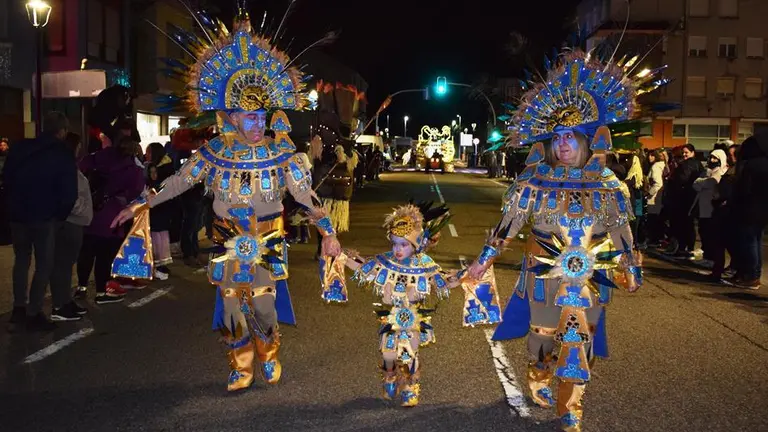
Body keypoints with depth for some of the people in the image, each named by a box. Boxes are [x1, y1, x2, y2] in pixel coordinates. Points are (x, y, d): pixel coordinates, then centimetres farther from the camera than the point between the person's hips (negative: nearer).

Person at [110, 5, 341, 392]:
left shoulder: (282, 153, -8)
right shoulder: (214, 152, -5)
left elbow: (306, 194, -6)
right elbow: (179, 180, 4)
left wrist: (328, 233, -10)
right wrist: (140, 205, 4)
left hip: (267, 245, -1)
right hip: (228, 245, 1)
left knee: (263, 305, 1)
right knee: (232, 307, 6)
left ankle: (269, 358, 28)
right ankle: (240, 369, 23)